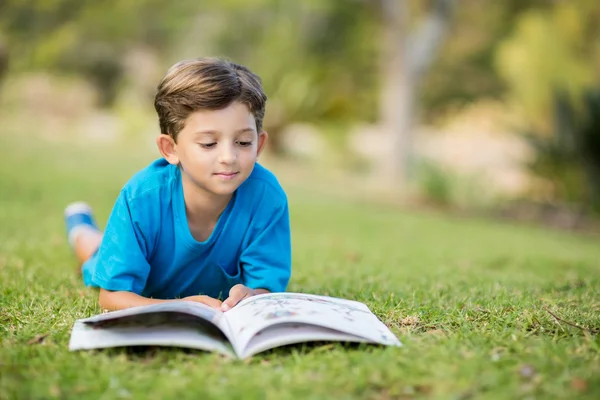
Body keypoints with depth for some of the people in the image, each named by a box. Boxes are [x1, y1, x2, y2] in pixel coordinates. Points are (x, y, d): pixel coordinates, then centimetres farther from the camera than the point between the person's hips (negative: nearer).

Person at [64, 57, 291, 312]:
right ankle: (82, 225, 61)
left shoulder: (266, 195, -40)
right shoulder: (141, 197, -42)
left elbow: (267, 289, -36)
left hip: (221, 290, 2)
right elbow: (112, 297, -40)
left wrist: (252, 298, -62)